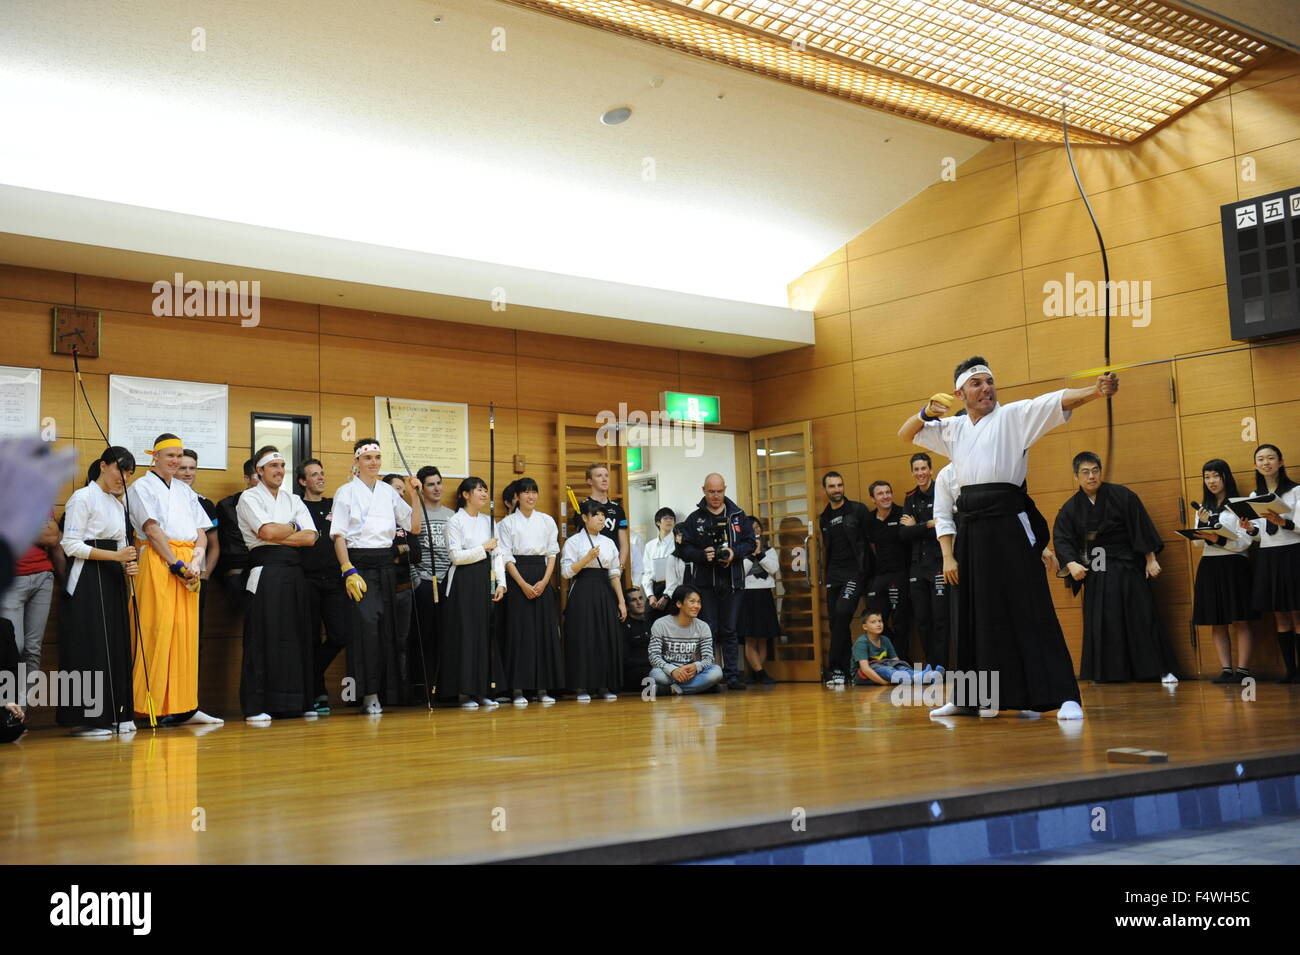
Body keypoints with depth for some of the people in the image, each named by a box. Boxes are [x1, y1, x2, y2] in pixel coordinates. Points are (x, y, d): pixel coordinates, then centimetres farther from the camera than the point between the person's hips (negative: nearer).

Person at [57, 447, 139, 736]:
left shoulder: (117, 503, 18)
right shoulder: (82, 498, -6)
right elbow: (71, 544, -13)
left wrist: (127, 566, 0)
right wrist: (116, 556, -20)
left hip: (112, 580, 8)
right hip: (87, 579, -8)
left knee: (116, 645, 6)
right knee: (90, 648, -7)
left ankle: (113, 715, 11)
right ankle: (85, 718, -1)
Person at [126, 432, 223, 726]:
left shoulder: (185, 491, 21)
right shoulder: (141, 487, 4)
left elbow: (201, 532, 14)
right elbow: (152, 529, -8)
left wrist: (196, 561, -5)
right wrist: (176, 564, -15)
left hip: (187, 566, 6)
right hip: (158, 562, -6)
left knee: (186, 633, 3)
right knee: (159, 631, -10)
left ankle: (183, 706, 5)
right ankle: (156, 706, -7)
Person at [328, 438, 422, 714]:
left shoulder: (389, 492, 13)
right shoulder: (346, 492, 1)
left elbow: (414, 527, 14)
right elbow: (338, 536, -5)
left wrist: (414, 497, 3)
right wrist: (348, 571, -15)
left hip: (385, 564, 5)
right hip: (358, 562, -5)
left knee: (387, 626, 2)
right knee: (367, 621, -17)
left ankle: (385, 690, 9)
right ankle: (369, 693, -13)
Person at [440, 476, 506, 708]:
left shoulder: (488, 521, 12)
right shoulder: (455, 521, -5)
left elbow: (498, 554, 10)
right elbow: (456, 556, -13)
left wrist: (501, 583, 0)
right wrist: (484, 548, -10)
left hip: (485, 581, 5)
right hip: (463, 582, -5)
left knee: (486, 635, 4)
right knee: (465, 634, -4)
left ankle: (484, 690, 10)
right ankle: (464, 692, 2)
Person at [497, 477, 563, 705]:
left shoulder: (547, 521, 11)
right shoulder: (507, 523, 3)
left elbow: (552, 553, 8)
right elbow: (506, 557, -3)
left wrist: (544, 581, -6)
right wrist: (523, 584, -12)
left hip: (542, 577, 3)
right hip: (517, 578, -3)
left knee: (545, 630, -1)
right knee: (519, 631, -6)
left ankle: (542, 688, 5)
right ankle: (518, 689, -3)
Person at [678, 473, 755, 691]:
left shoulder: (738, 515, 8)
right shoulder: (695, 519, 2)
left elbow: (749, 542, 6)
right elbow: (684, 550, -2)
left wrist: (734, 552, -12)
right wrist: (702, 554, -19)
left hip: (732, 582, 2)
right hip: (705, 583, -2)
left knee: (730, 631, 7)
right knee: (708, 631, 0)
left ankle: (732, 675, 11)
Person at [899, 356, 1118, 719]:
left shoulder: (1014, 415, 2)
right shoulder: (953, 428, 17)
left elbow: (1059, 401, -12)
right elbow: (905, 434, 22)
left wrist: (1096, 390, -31)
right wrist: (926, 413, 1)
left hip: (1007, 525, -5)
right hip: (970, 528, 5)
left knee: (1029, 612, -10)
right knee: (974, 614, 12)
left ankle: (1064, 696, -10)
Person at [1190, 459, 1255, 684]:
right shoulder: (1203, 509, 15)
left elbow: (1244, 542, -7)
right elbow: (1197, 543, 11)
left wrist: (1219, 539, -21)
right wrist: (1202, 524, -6)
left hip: (1234, 567, -5)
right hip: (1209, 567, 5)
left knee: (1240, 621, -6)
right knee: (1217, 623, 3)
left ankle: (1242, 670, -7)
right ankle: (1226, 670, 5)